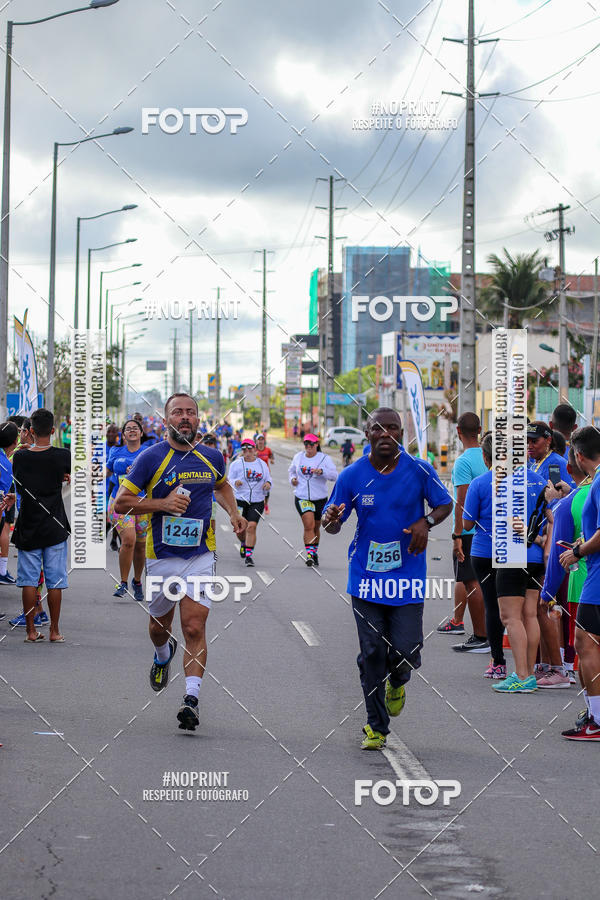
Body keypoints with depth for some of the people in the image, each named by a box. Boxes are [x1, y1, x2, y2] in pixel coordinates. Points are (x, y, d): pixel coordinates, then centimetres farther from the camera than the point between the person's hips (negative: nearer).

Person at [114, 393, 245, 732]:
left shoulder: (212, 457, 5)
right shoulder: (152, 458, -7)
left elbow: (222, 485, 29)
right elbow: (121, 502, -7)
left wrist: (233, 512, 10)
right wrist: (162, 504, -19)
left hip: (201, 554, 1)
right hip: (162, 555, 0)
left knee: (195, 627, -12)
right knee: (160, 626, 17)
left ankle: (192, 699, -15)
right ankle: (163, 655, 52)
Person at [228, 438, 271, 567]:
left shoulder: (262, 464, 9)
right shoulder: (236, 464, 2)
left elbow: (268, 478, 17)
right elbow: (229, 480, 1)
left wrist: (268, 484, -7)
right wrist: (235, 482, -22)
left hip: (257, 502, 0)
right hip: (240, 500, 0)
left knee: (251, 526, -14)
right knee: (240, 528, 2)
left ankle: (249, 555, -11)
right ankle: (243, 544, 37)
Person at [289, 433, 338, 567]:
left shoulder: (325, 458, -4)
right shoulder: (298, 457, 6)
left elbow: (334, 475, -14)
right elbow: (291, 470, 25)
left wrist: (322, 471, -31)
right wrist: (292, 479, 3)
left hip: (320, 498, 0)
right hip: (302, 497, 0)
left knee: (316, 527, 14)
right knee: (308, 525, -18)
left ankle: (314, 552, 35)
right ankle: (309, 555, -20)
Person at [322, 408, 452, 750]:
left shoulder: (419, 470, -4)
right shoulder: (351, 475, -3)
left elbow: (446, 504, 9)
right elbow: (334, 525, 4)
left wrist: (426, 522, -12)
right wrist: (331, 520, -20)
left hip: (408, 576, -1)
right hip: (366, 578, 1)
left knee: (406, 652, -7)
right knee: (372, 655, 0)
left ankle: (397, 683, 31)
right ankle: (376, 728, 15)